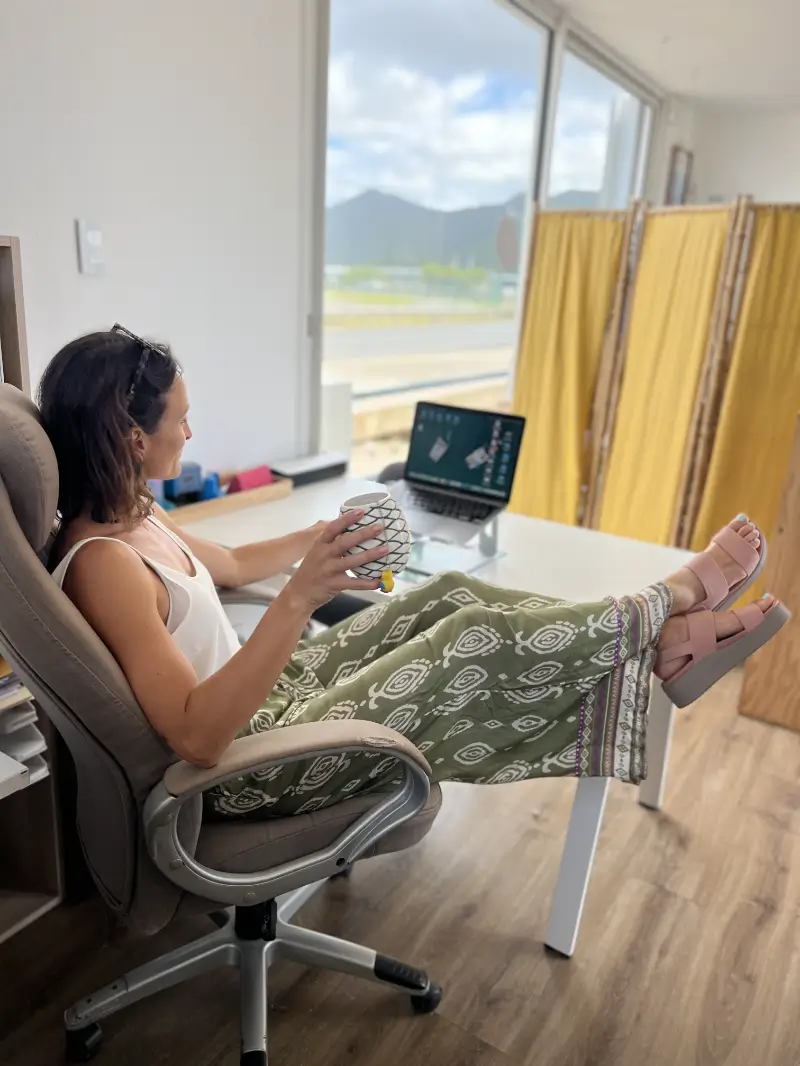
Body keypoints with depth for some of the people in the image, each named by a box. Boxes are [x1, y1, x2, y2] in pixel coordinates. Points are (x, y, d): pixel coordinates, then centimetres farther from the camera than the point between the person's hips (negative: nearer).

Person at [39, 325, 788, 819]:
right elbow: (198, 736, -34)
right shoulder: (103, 563, -28)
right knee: (480, 638, -14)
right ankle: (677, 597, 9)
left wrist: (318, 538, 24)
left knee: (450, 597, 0)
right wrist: (298, 599, -42)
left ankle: (661, 647, 8)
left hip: (266, 700, 9)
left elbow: (229, 565, 20)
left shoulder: (127, 516, 2)